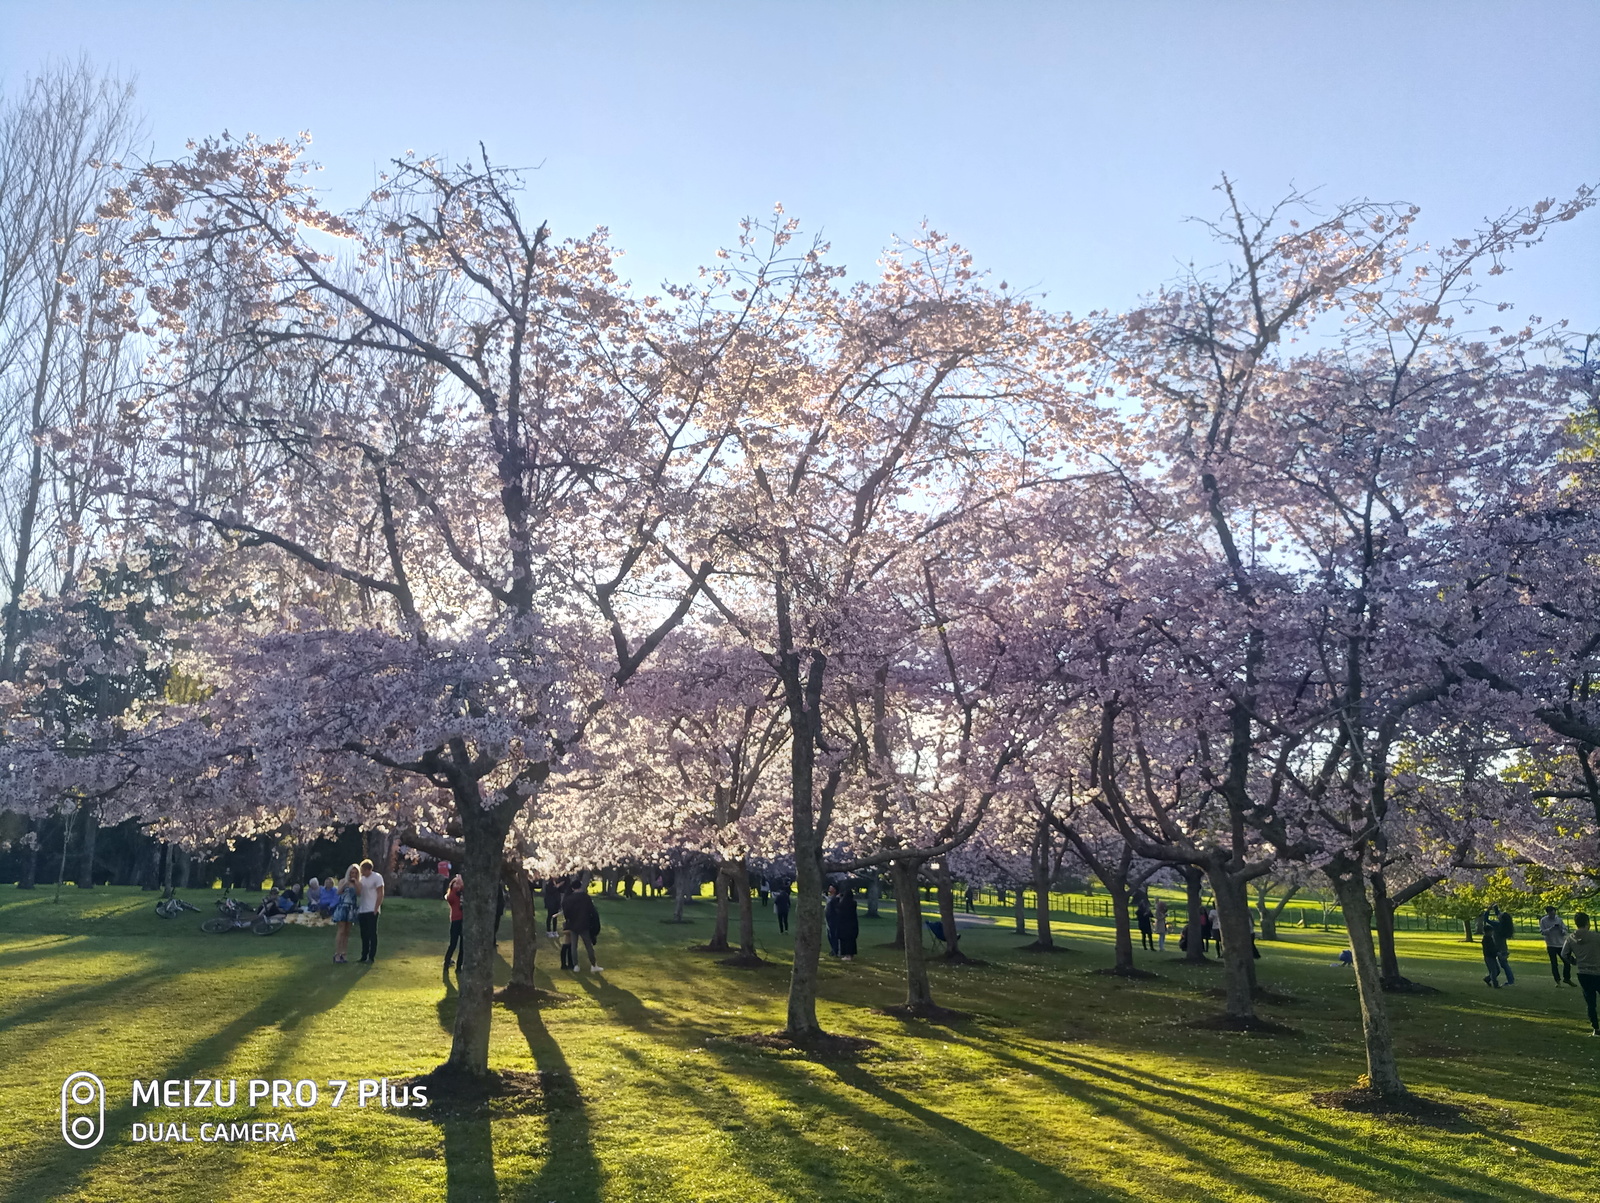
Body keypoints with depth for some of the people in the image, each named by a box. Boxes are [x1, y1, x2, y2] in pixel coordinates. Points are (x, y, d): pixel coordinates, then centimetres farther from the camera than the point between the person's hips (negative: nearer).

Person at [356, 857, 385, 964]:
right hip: (362, 910, 7)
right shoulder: (362, 878, 10)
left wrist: (376, 909, -13)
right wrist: (356, 882, -12)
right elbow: (358, 892, 3)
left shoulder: (377, 877, -9)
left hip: (372, 911, -6)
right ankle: (364, 956, 17)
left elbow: (380, 894, -10)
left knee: (372, 934, -3)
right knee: (364, 935, 10)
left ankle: (371, 957, 0)